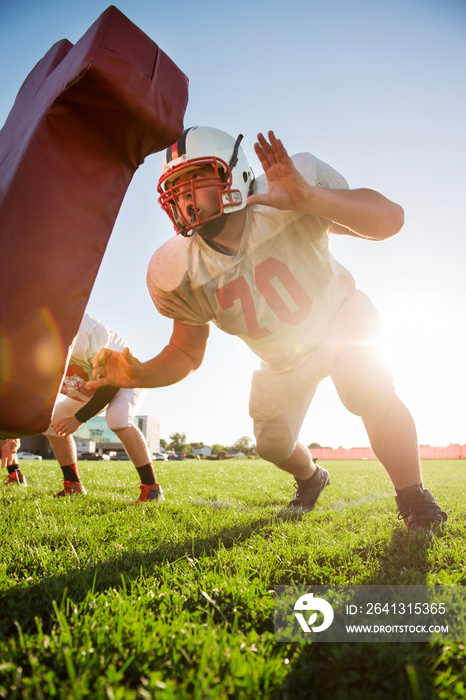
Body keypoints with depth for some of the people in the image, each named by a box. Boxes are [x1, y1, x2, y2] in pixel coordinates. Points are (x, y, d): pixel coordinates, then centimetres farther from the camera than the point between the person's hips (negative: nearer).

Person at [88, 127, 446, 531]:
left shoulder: (283, 207, -32)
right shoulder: (181, 273, -24)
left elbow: (390, 219, -38)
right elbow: (187, 353, -14)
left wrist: (309, 198, -53)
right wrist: (140, 375, -34)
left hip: (337, 318, -3)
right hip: (283, 358, 3)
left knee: (371, 394, -29)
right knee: (273, 444, 9)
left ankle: (413, 498, -4)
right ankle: (311, 479, 47)